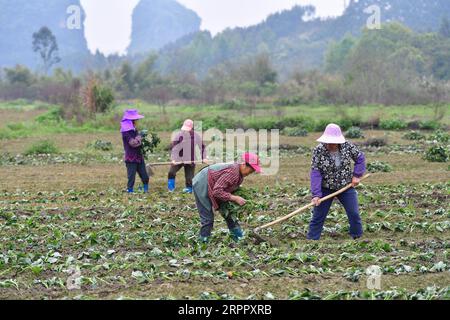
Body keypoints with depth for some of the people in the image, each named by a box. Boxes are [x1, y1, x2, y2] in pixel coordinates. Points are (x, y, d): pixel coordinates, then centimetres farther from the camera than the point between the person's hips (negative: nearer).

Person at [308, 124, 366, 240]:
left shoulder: (348, 146, -13)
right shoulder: (318, 151, -18)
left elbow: (360, 158, 4)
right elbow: (315, 173, -20)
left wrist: (357, 175, -5)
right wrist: (316, 194, -26)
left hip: (346, 187, 1)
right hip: (325, 188, -1)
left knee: (354, 214, 4)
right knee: (318, 216, 2)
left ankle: (358, 238, 23)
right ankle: (311, 240, 13)